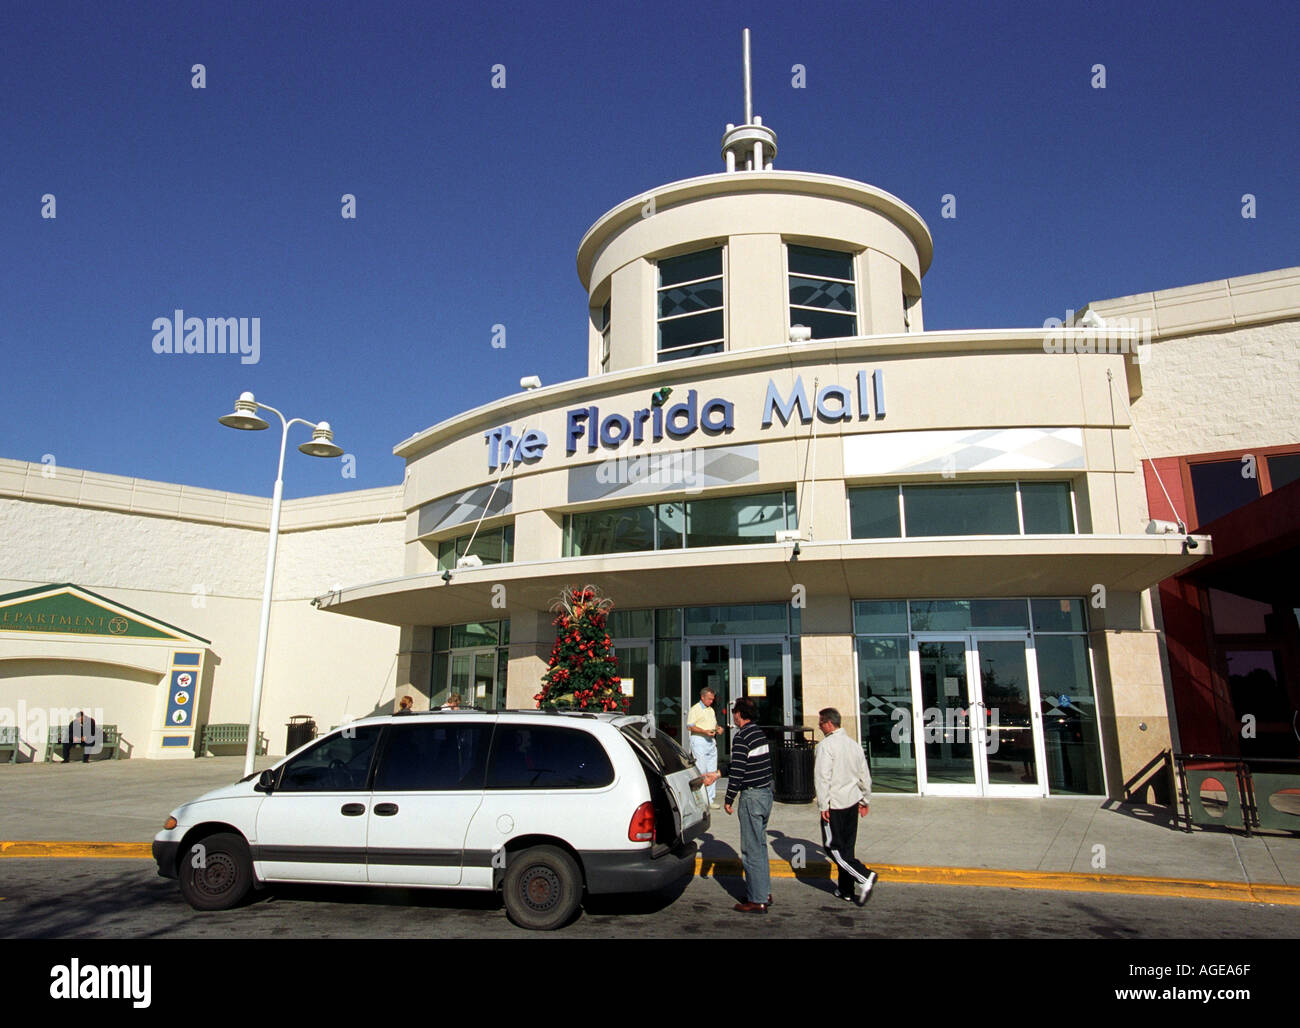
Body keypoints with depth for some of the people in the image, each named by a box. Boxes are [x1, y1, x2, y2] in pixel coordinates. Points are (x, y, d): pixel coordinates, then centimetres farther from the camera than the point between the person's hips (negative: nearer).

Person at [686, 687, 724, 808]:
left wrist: (719, 728, 5)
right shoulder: (694, 709, -5)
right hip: (699, 740, -7)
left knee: (712, 772, 6)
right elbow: (690, 726, -12)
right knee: (701, 771, -8)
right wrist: (705, 731, -21)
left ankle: (711, 799, 12)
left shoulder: (711, 710, 19)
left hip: (711, 741, 8)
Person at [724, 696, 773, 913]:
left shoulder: (741, 737, -15)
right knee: (760, 845, 18)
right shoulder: (760, 733, 12)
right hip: (766, 793, 9)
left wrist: (729, 800, -8)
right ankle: (764, 892, 25)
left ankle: (757, 901, 1)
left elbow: (737, 771, -18)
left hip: (751, 797, -9)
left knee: (752, 850, -3)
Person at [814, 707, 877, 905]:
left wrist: (823, 805, -14)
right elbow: (865, 776, 15)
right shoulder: (853, 744, 10)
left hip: (834, 804, -8)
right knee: (847, 846, 14)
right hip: (852, 801, 8)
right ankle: (846, 889, 19)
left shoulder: (826, 746, -13)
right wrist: (865, 800, 23)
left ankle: (864, 876, -16)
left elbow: (822, 778, -18)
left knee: (834, 846, -1)